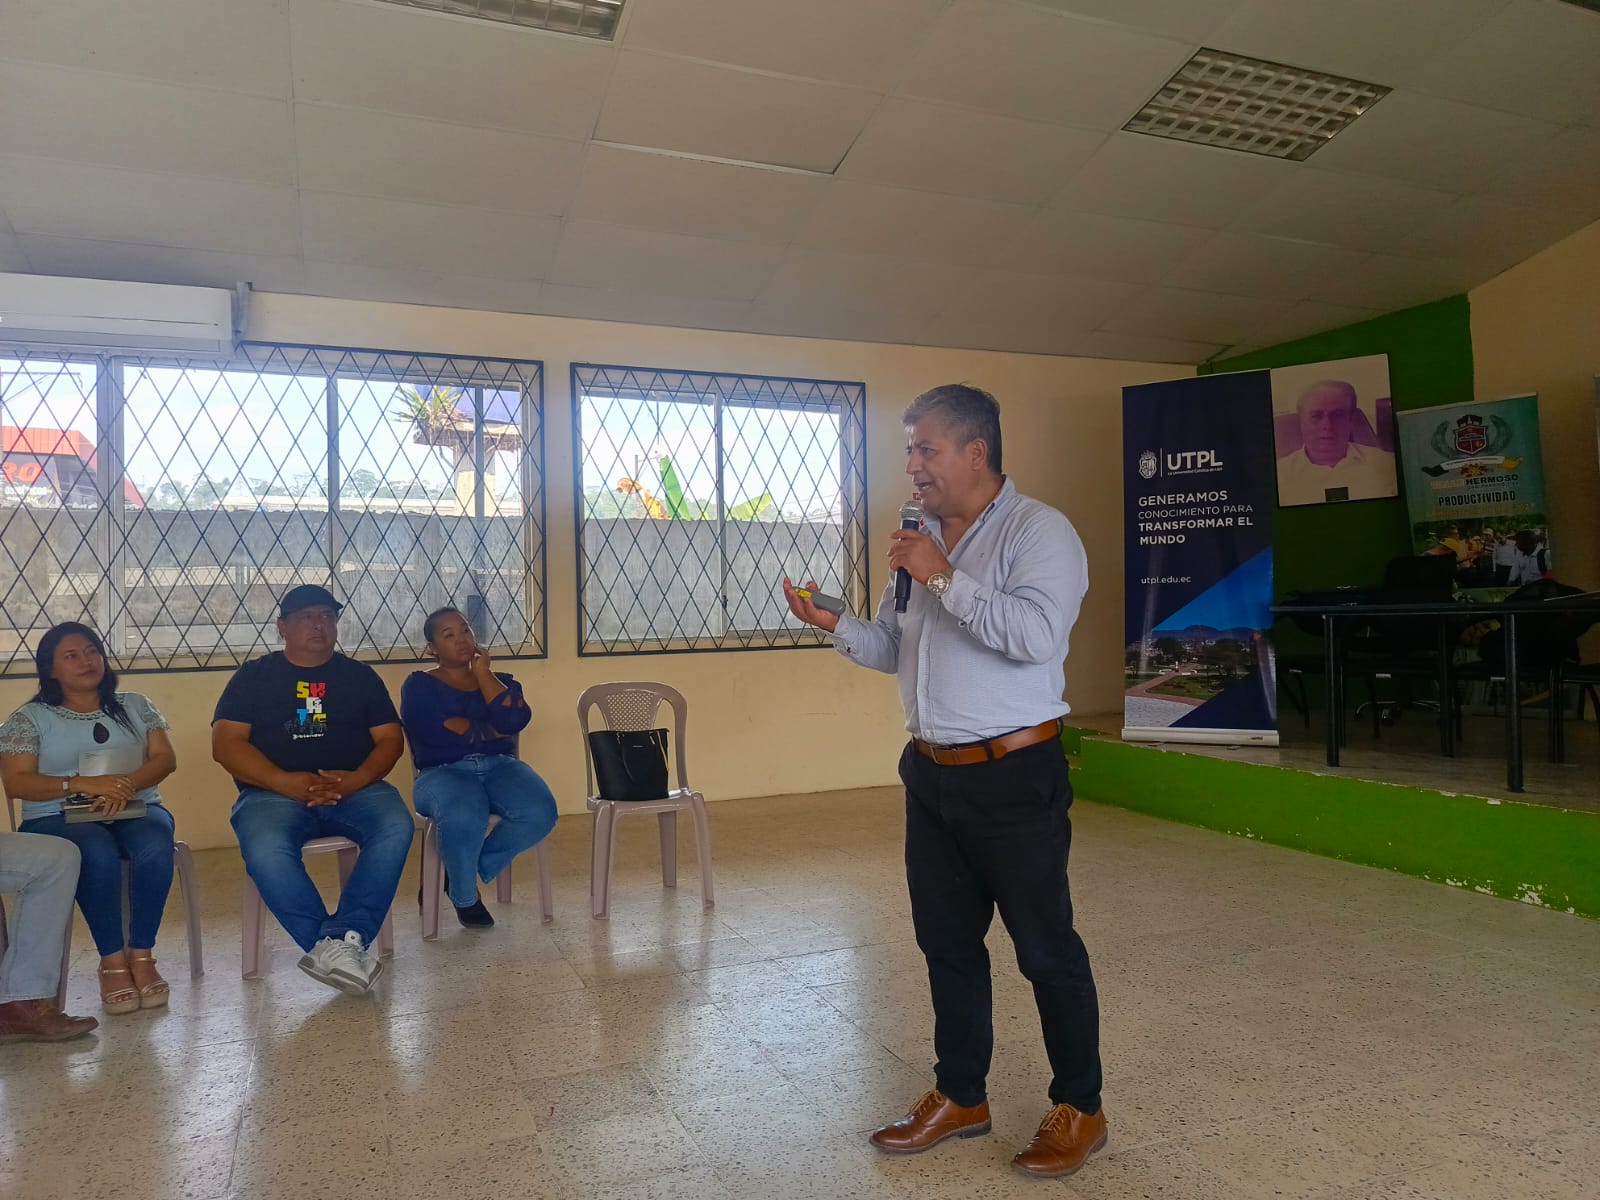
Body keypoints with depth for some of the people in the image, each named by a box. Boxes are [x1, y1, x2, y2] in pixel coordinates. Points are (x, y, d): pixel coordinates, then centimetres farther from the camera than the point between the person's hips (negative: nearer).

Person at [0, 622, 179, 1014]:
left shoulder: (134, 706, 16)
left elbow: (165, 758, 5)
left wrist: (127, 784, -17)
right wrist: (83, 784, -20)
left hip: (136, 810, 2)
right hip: (57, 819, -2)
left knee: (154, 845, -33)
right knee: (98, 852, -36)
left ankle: (142, 955, -24)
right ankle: (112, 961, -25)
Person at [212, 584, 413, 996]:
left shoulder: (359, 675, 17)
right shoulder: (253, 676, 13)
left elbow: (390, 739, 9)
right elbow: (225, 744, 1)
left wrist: (356, 779, -13)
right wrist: (285, 782, -15)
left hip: (354, 790, 1)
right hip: (273, 793, -1)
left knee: (395, 827, -31)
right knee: (264, 849, -35)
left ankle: (337, 942, -34)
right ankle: (334, 946, -30)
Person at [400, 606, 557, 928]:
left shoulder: (498, 680, 20)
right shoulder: (419, 685, 13)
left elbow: (515, 720, -3)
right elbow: (434, 731, -9)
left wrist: (483, 674, 1)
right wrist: (490, 730, -2)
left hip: (500, 766, 3)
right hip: (443, 772, -3)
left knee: (540, 812, -29)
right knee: (463, 817, -38)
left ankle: (460, 873, -6)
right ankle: (465, 897, -7)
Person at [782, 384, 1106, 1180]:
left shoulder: (1037, 532, -11)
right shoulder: (921, 540, 11)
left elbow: (1037, 634, -27)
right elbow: (896, 648, 15)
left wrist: (945, 579, -22)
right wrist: (833, 624, -3)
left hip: (1013, 776, -7)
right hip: (932, 772, 7)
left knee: (1045, 947, 5)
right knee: (946, 941, 16)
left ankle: (1079, 1109, 25)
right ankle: (960, 1098, 33)